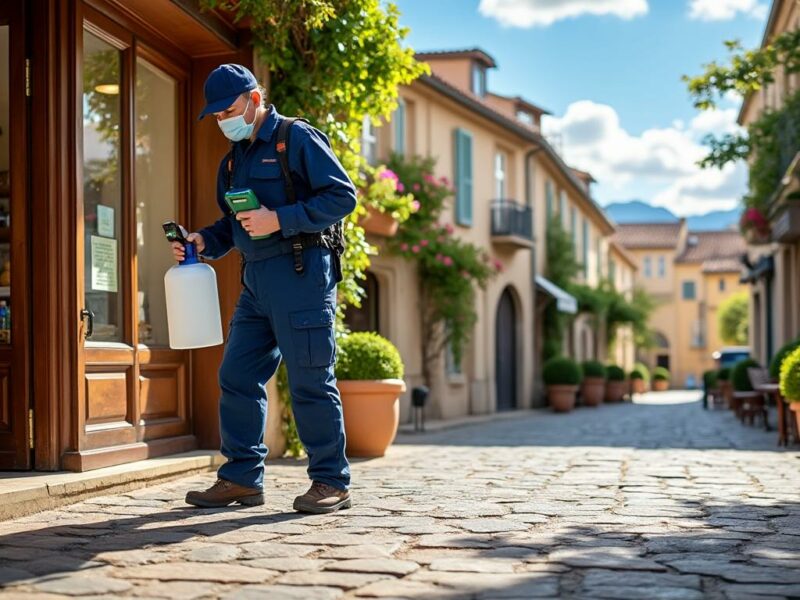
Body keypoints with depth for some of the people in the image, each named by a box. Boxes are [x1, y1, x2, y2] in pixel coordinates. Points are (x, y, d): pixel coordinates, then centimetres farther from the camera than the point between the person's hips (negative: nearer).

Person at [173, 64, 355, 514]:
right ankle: (242, 478, 15)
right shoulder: (234, 158, 20)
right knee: (237, 377, 6)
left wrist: (280, 220, -18)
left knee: (310, 381, -4)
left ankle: (331, 482, 6)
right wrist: (204, 241, 5)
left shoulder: (297, 138, -4)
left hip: (300, 273, -8)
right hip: (256, 280, 8)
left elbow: (343, 196, -11)